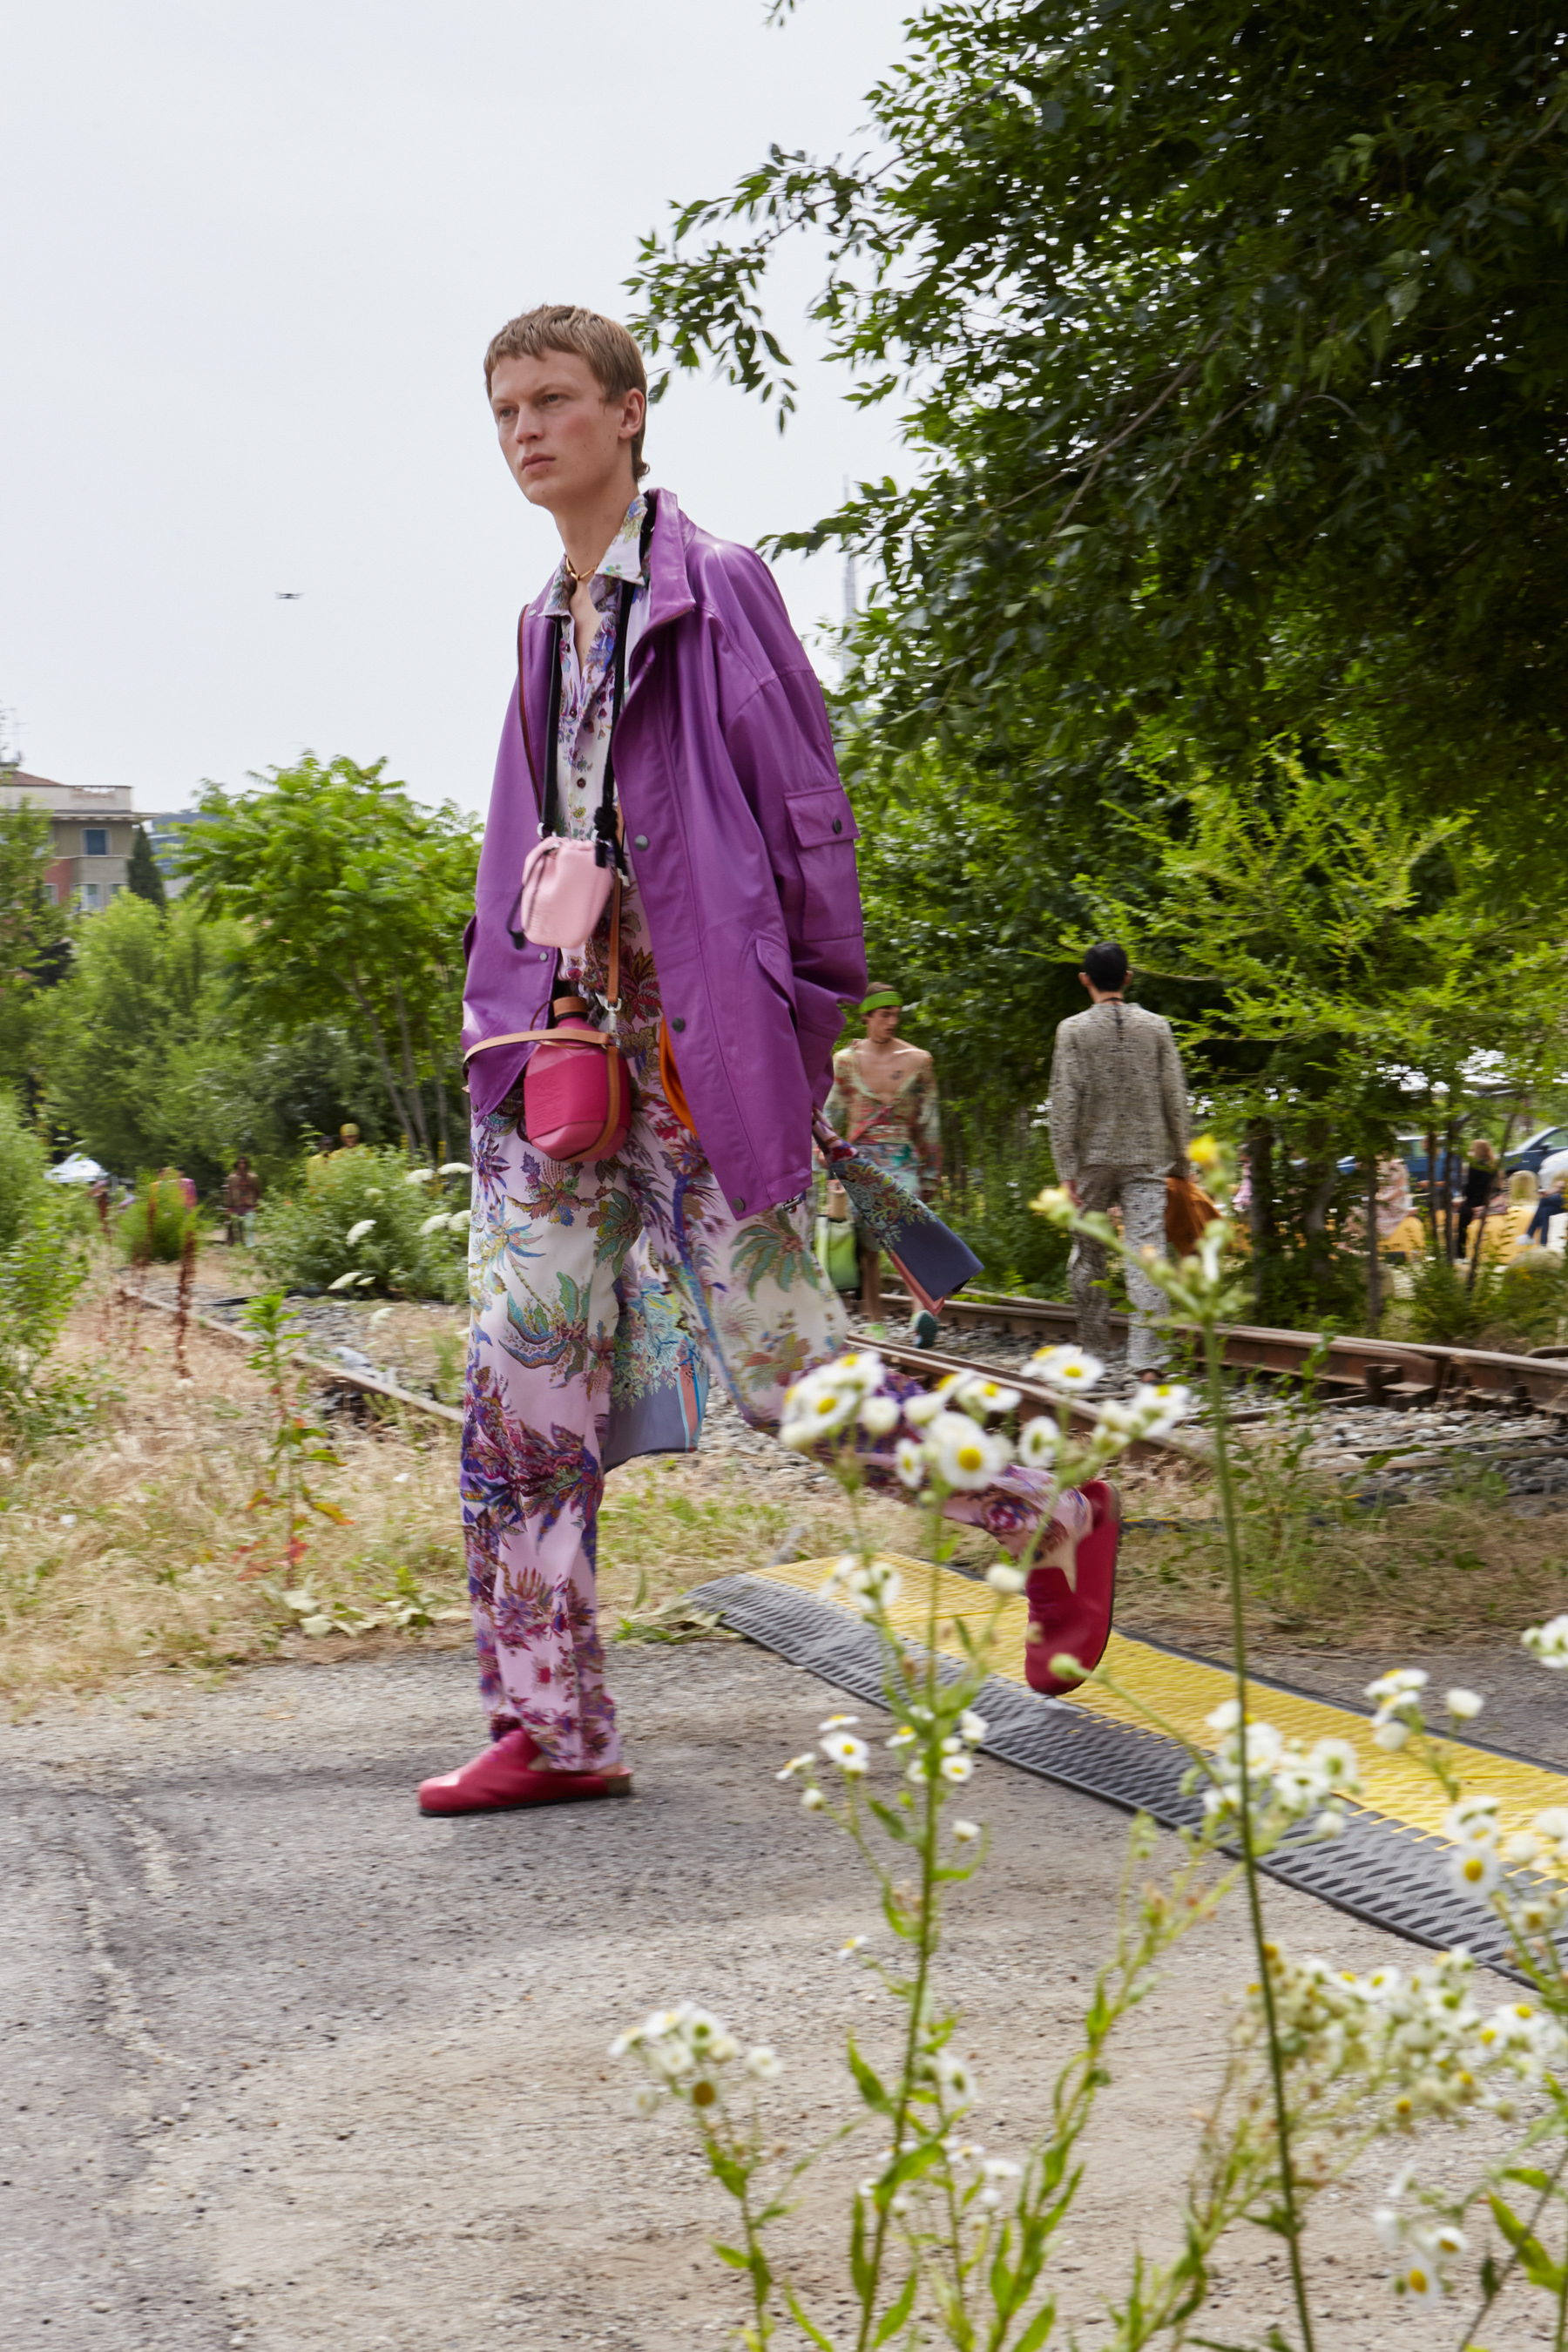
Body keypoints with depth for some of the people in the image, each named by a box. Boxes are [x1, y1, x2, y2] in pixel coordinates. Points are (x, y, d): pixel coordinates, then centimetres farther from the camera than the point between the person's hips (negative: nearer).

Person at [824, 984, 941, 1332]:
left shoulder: (917, 1061, 9)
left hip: (903, 1161, -2)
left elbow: (929, 1122, 12)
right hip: (860, 1159, 2)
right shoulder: (845, 1061, 10)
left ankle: (921, 1312, -37)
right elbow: (832, 1118, 15)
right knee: (867, 1245, 0)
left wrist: (930, 1173, 11)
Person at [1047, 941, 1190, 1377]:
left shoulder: (1073, 1030, -3)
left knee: (1088, 1255, 13)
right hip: (1146, 1160, 1)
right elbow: (1175, 1100, 3)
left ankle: (1094, 1352, 21)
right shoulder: (1155, 1027, 3)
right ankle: (1144, 1358, -14)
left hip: (1093, 1160, -1)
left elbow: (1064, 1104, -8)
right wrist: (1180, 1161, 12)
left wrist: (1066, 1170, -6)